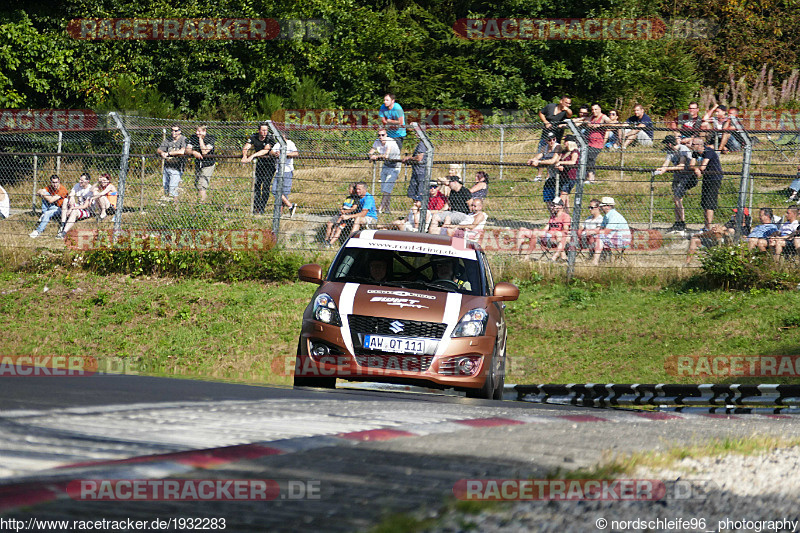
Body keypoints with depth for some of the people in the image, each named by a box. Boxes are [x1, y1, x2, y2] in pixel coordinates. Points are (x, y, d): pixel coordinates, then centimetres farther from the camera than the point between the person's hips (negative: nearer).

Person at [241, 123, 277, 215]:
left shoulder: (270, 138, -21)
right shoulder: (254, 137, -8)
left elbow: (265, 150, -33)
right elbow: (246, 148, -17)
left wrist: (252, 156, -42)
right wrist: (244, 156, -38)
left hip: (270, 163, -4)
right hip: (260, 162, 4)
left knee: (266, 186, -11)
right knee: (257, 185, 3)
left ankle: (261, 209, -7)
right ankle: (255, 208, 9)